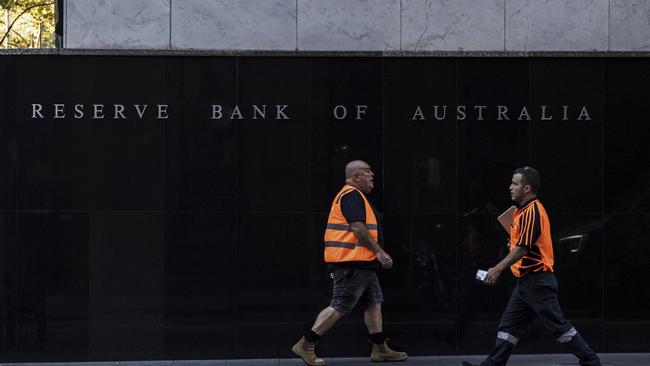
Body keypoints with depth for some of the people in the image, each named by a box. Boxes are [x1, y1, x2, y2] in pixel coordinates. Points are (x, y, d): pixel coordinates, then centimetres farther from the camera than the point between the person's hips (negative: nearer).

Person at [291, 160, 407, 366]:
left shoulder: (353, 196, 21)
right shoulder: (352, 196, -13)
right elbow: (357, 228, -22)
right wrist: (379, 251, -19)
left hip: (362, 264, 11)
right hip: (352, 263, -11)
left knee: (374, 302, 12)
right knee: (340, 307, -9)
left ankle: (380, 349, 16)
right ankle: (305, 345, -5)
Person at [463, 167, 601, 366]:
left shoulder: (532, 211, -17)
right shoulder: (524, 210, 15)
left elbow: (523, 247, -23)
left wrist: (498, 269, -23)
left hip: (537, 281, -10)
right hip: (526, 281, 10)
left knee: (559, 325, -5)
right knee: (509, 326, 8)